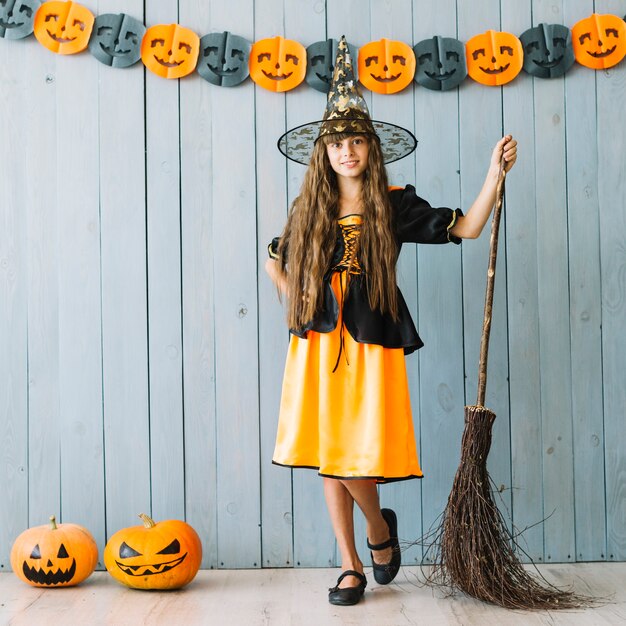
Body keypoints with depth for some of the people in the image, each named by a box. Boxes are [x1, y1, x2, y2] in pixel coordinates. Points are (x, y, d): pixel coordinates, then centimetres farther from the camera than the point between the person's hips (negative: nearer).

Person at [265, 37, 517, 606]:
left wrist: (495, 172, -12)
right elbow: (275, 261, 22)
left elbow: (465, 227, -4)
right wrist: (299, 303, 10)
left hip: (371, 344, -3)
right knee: (326, 456, 6)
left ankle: (379, 527, 26)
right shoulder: (309, 210, 8)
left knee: (356, 456, -8)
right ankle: (351, 566, 20)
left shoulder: (394, 204, 1)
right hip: (318, 344, 3)